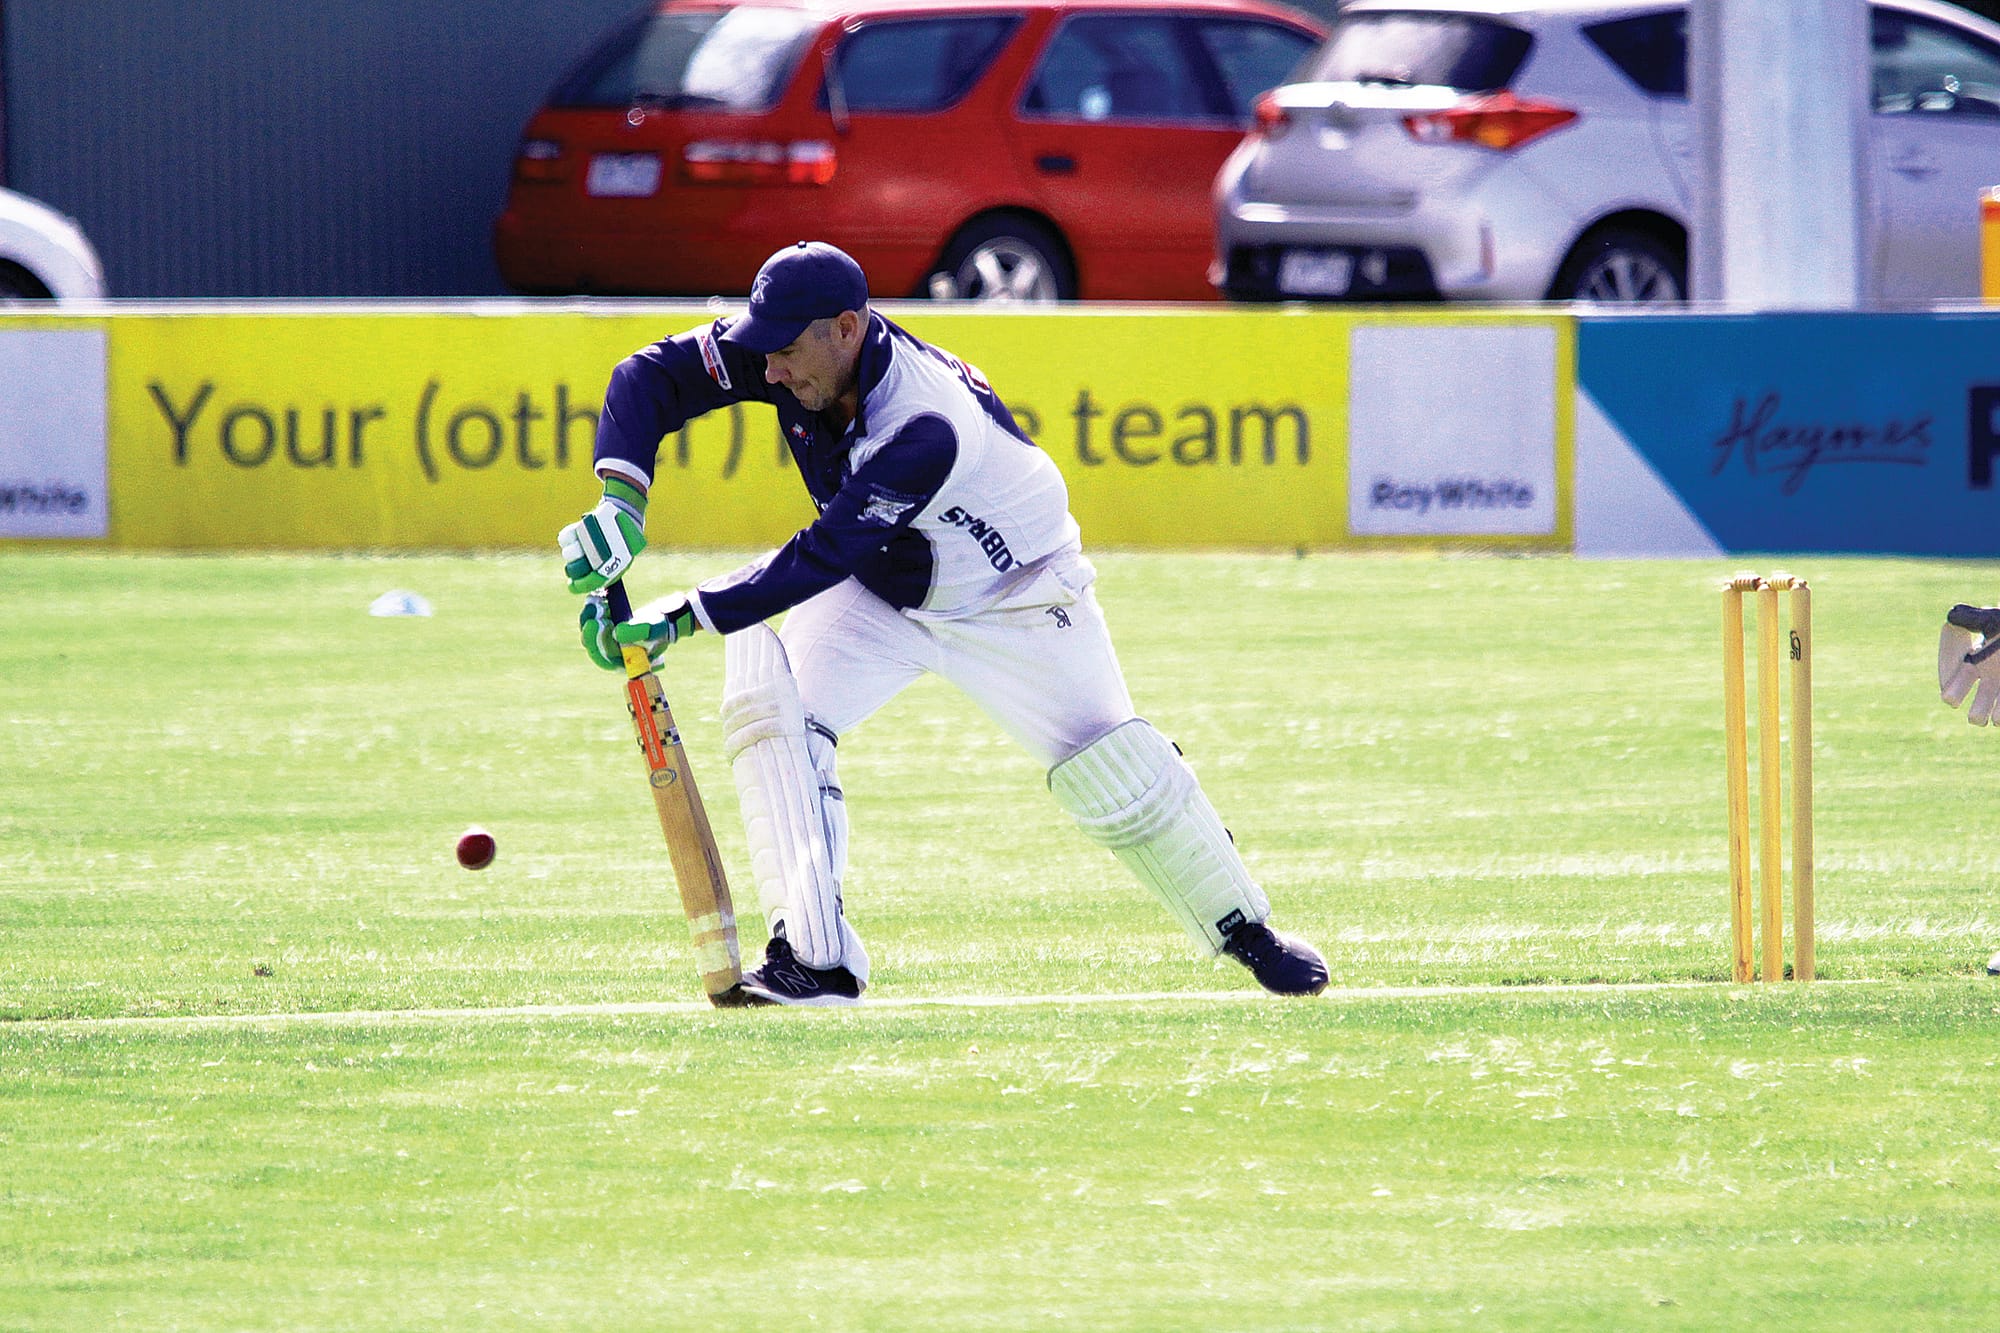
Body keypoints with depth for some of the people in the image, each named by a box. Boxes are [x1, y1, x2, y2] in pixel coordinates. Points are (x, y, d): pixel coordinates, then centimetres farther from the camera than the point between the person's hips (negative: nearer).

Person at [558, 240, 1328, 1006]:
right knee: (769, 707, -17)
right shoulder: (790, 355, -23)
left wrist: (686, 618, -49)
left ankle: (1243, 929, 22)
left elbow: (824, 556, -45)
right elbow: (651, 377, -18)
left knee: (1116, 774, -3)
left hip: (1014, 598, -5)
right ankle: (814, 959, -16)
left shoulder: (929, 425, -42)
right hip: (878, 591, 5)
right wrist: (620, 499, -35)